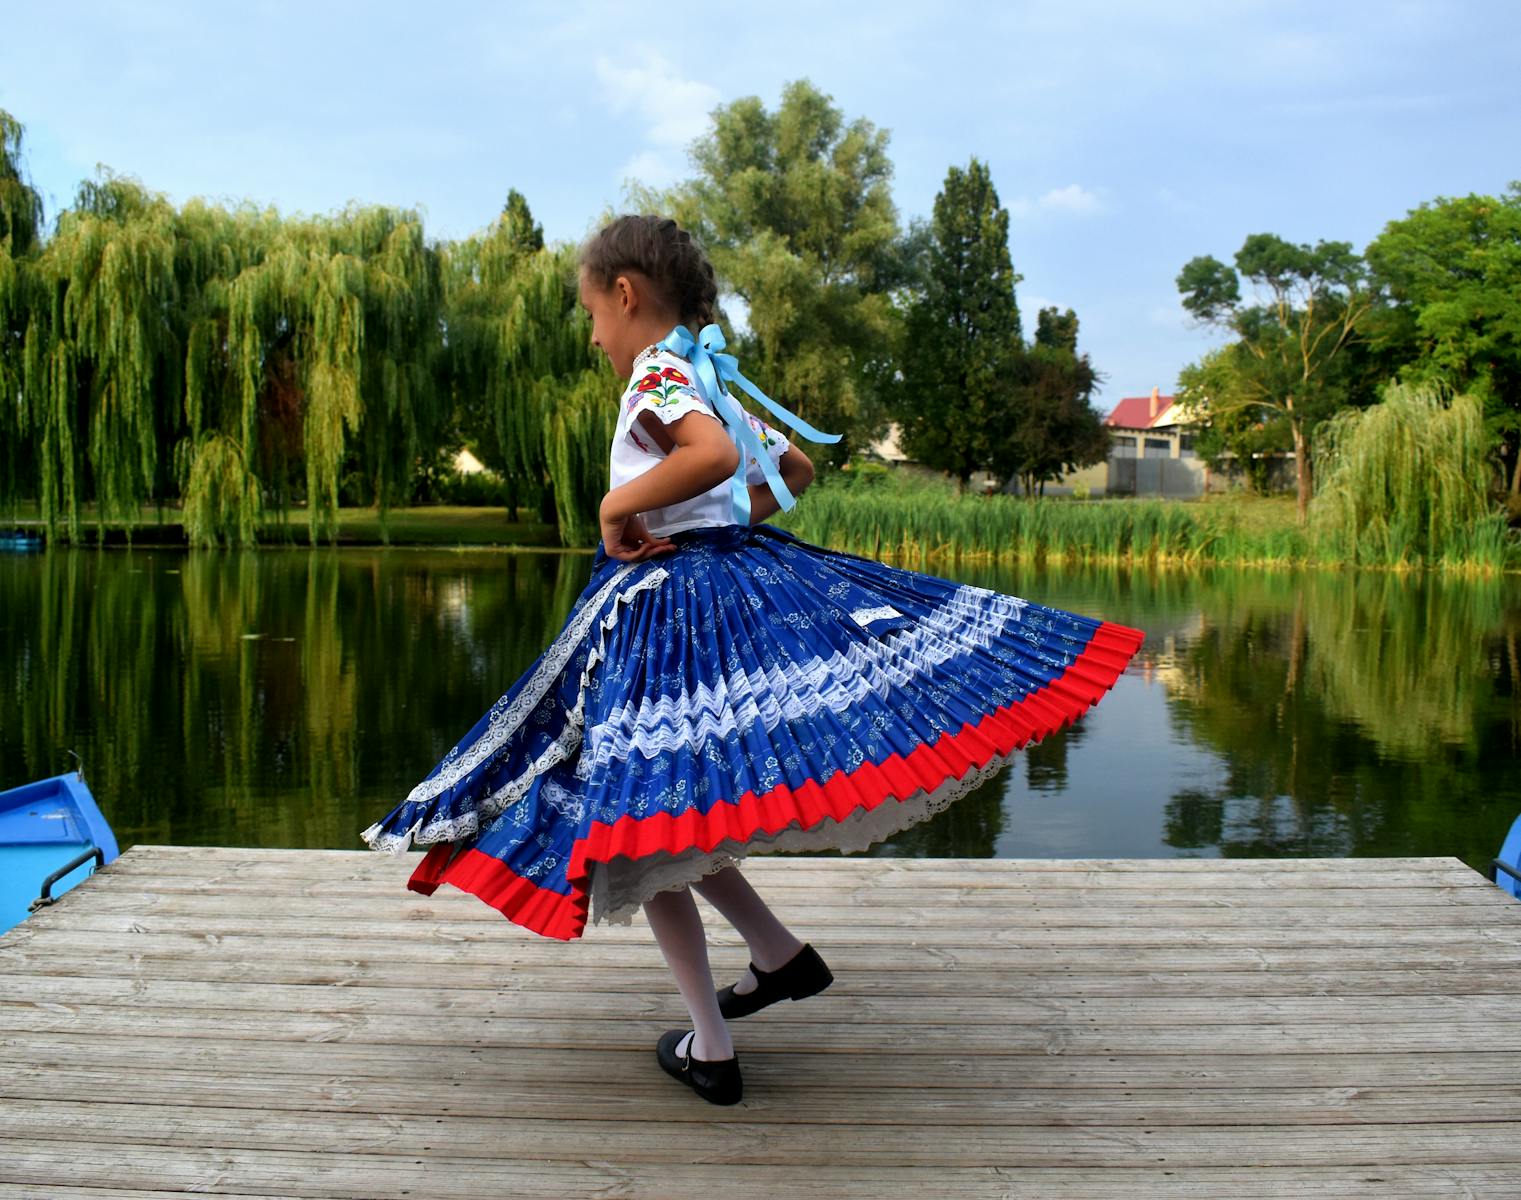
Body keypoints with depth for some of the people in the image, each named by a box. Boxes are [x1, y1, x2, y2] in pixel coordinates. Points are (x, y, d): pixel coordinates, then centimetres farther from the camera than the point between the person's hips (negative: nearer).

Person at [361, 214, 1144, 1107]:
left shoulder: (657, 371, -11)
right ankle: (781, 952, 25)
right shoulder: (713, 379, 16)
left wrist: (619, 504, -20)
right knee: (667, 804, 22)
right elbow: (797, 469, 28)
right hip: (745, 582, 9)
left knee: (637, 816, 2)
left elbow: (713, 453, -32)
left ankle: (710, 1049, 10)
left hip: (670, 608, -9)